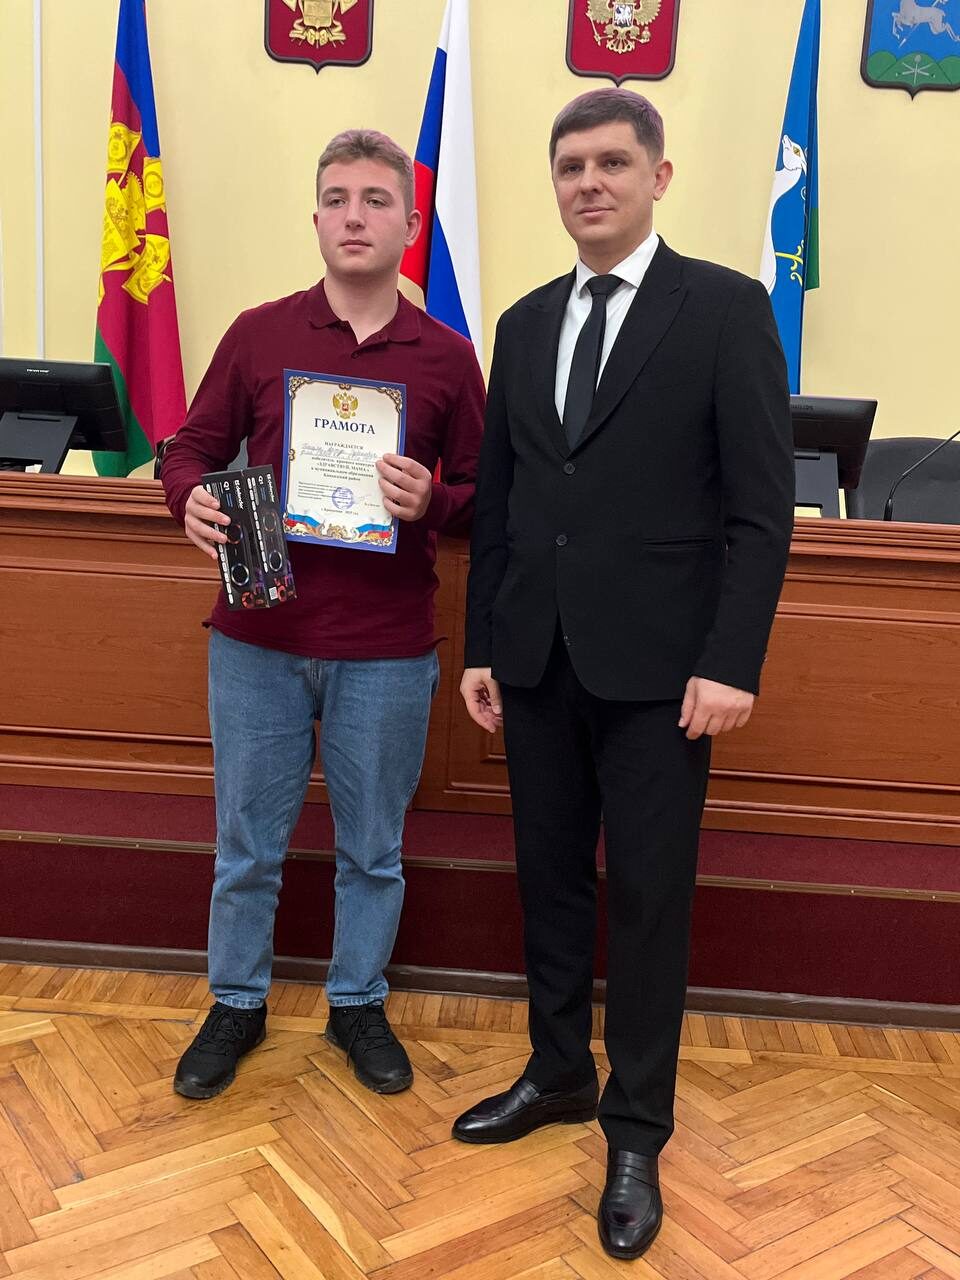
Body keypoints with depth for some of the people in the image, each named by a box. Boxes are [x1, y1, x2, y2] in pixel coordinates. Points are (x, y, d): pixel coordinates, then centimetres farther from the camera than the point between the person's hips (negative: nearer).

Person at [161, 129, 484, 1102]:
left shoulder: (446, 356, 1)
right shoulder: (258, 334, 3)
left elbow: (481, 498, 4)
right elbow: (191, 447, 8)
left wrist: (431, 501, -17)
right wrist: (192, 500, -14)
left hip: (387, 649, 0)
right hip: (258, 638, 1)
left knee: (372, 847, 14)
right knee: (247, 842, 13)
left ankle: (359, 1005, 36)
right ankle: (236, 1005, 35)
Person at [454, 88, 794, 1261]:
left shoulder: (726, 308, -2)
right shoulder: (523, 324, 12)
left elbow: (762, 504, -7)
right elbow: (496, 501, 12)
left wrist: (731, 662, -14)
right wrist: (481, 645, 8)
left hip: (655, 665, -4)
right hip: (537, 659, 5)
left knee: (648, 897, 4)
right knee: (549, 878, 14)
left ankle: (636, 1132, 21)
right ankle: (558, 1074, 34)